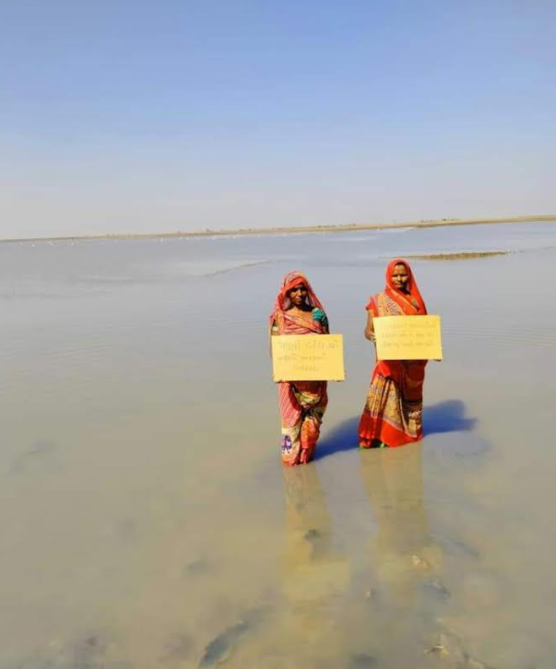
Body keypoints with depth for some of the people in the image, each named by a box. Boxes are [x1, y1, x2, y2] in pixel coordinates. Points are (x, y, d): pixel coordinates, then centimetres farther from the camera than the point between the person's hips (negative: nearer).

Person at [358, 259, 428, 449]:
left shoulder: (415, 300, 6)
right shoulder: (379, 301, 0)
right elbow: (368, 330, -4)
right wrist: (372, 336, -27)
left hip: (412, 360, 3)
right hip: (389, 360, -2)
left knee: (410, 396, 13)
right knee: (386, 395, -7)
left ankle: (410, 430, 27)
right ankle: (378, 434, 0)